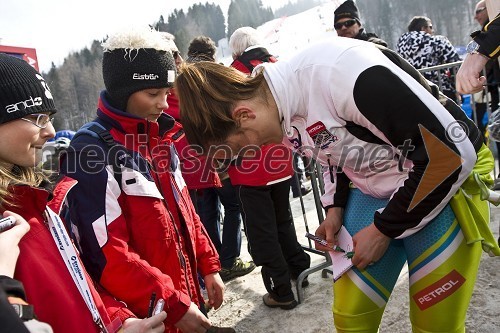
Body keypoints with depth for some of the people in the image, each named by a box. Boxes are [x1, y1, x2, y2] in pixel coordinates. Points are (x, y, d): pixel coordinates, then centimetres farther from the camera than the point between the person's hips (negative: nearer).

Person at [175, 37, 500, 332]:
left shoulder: (339, 72, -32)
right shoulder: (282, 103, -7)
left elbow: (450, 153, -26)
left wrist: (384, 229, -17)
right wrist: (335, 207, -3)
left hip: (449, 173, -6)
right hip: (375, 186, 6)